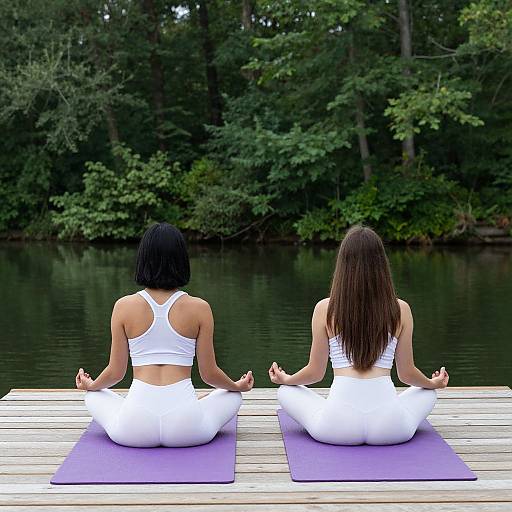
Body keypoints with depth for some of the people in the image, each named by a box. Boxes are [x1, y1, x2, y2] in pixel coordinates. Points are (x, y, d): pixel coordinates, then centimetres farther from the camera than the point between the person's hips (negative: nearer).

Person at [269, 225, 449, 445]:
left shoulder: (325, 309, -2)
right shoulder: (400, 310, 0)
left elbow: (315, 372, 6)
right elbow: (406, 373, 10)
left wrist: (285, 379, 28)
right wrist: (433, 384, 33)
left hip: (337, 427, -1)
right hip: (389, 427, 1)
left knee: (286, 392, 26)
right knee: (427, 393, 32)